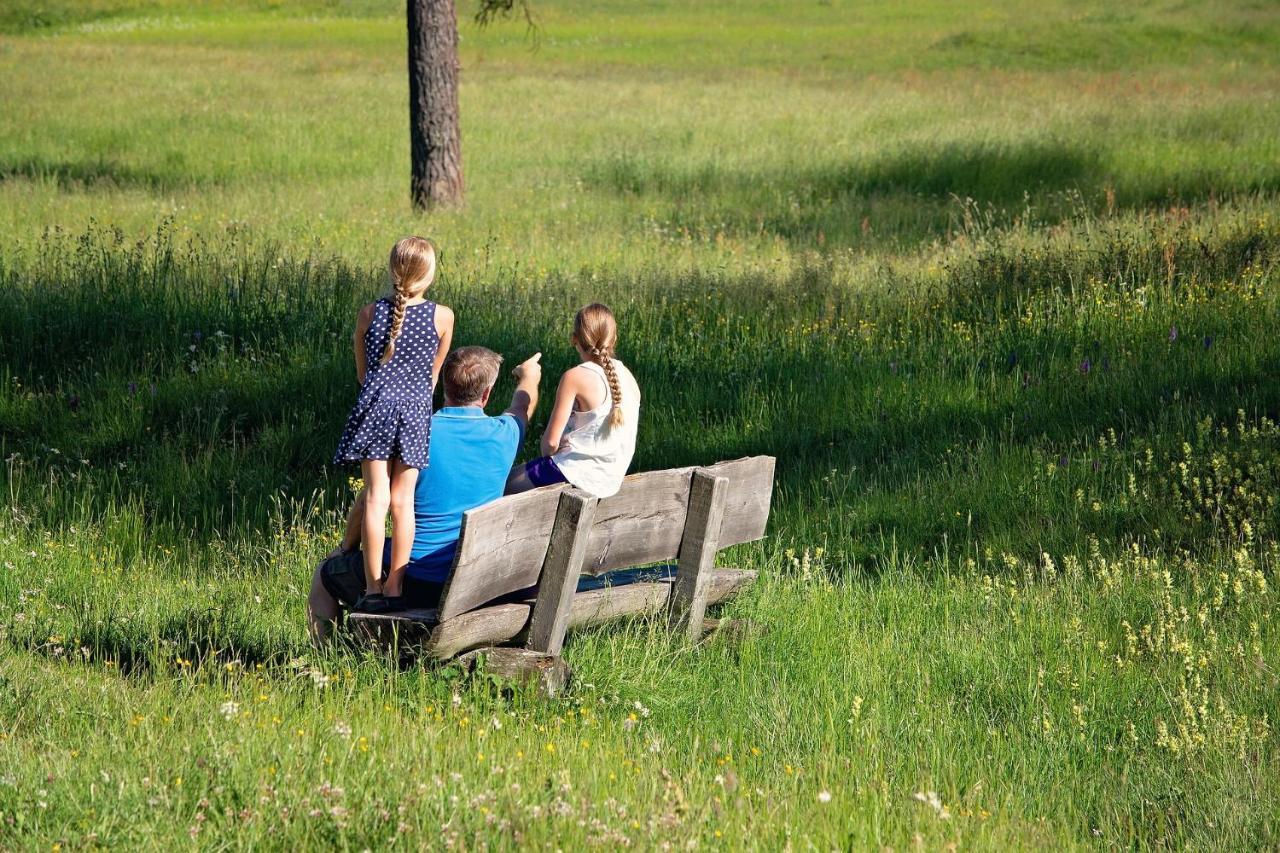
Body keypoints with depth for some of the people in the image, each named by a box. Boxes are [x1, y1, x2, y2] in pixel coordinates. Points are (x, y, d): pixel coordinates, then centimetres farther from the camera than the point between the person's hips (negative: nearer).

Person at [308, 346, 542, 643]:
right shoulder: (503, 434, -4)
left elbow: (369, 501, -5)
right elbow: (523, 406, 23)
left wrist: (347, 548, 13)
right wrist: (528, 377, 47)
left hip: (415, 585, -5)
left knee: (325, 573, 21)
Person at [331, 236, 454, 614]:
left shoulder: (369, 313, 1)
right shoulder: (442, 317, 0)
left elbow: (361, 371, 12)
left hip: (376, 405, 0)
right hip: (416, 411, 0)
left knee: (376, 498, -1)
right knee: (403, 501, 3)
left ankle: (373, 587, -3)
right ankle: (396, 586, 4)